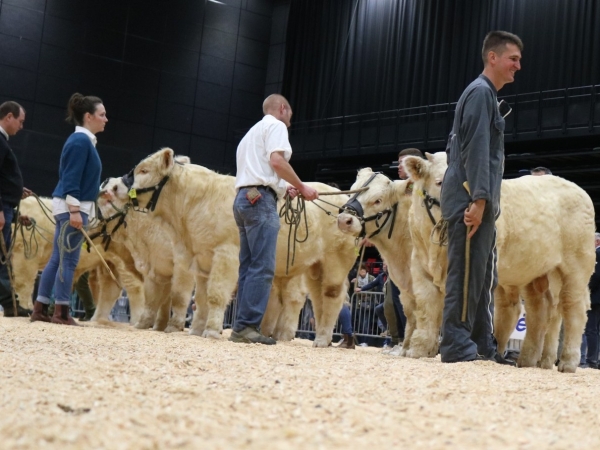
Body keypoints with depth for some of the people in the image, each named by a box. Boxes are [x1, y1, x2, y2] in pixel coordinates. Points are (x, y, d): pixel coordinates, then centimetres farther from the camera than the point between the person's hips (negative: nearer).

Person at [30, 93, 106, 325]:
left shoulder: (82, 140, 16)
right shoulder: (81, 141, -13)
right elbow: (71, 178, -19)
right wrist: (75, 210, -23)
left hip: (71, 206, 10)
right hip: (72, 206, -10)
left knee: (58, 259, 10)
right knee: (68, 260, -5)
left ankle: (40, 309, 13)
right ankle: (61, 312, -1)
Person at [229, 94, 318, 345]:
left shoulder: (253, 131, 30)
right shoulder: (276, 125, 2)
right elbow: (277, 160, -14)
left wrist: (283, 189, 17)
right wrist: (301, 187, -6)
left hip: (243, 197, 9)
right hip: (261, 199, -9)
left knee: (248, 266, 7)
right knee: (262, 267, -12)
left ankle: (241, 327, 4)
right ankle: (247, 326, -17)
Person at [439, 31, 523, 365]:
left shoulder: (488, 95, 23)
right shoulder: (481, 92, -7)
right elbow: (476, 150, -17)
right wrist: (479, 200, -23)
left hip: (481, 203, 10)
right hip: (472, 201, -10)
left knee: (483, 278, 10)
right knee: (468, 274, -9)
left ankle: (483, 346, 15)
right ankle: (457, 346, -7)